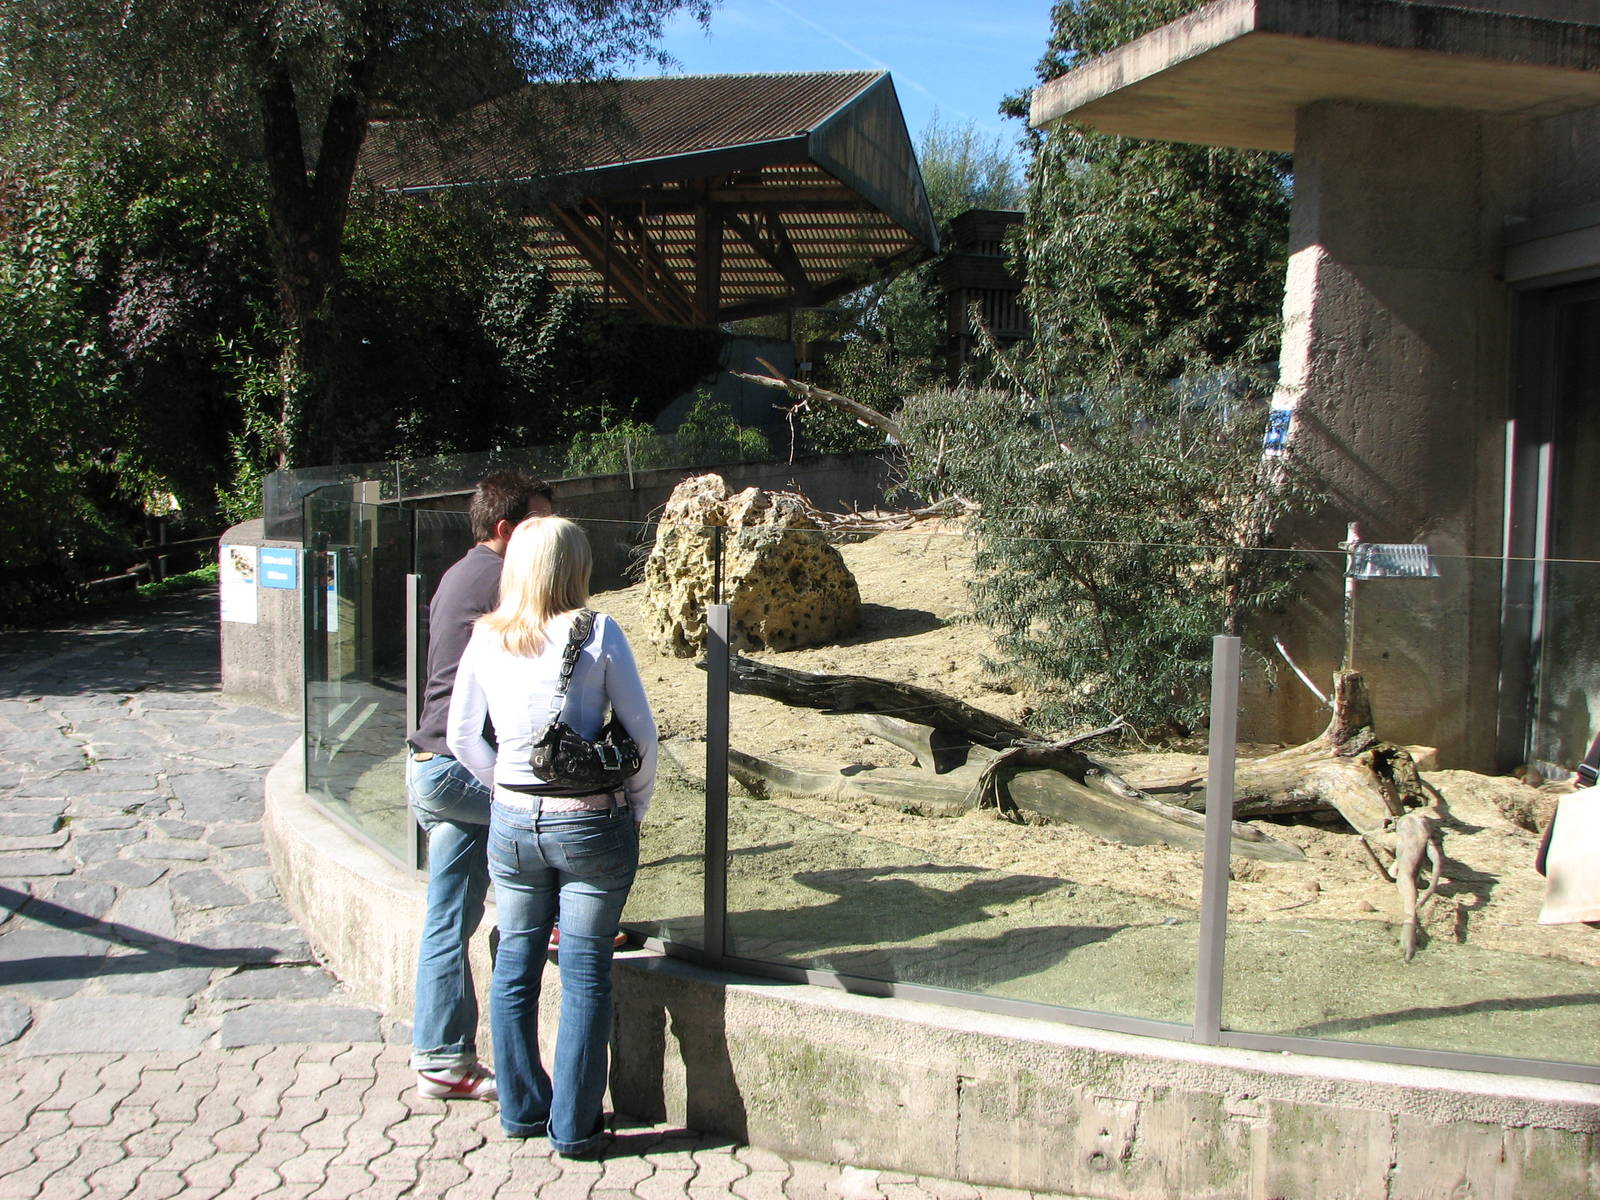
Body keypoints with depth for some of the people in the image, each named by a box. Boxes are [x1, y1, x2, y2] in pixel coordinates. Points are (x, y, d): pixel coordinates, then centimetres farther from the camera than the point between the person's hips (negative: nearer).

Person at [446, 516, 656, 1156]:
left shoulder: (486, 640, -1)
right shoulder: (597, 634, -12)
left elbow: (462, 736, 7)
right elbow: (641, 730, -8)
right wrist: (636, 804, 6)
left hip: (513, 822, 4)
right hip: (592, 823, -3)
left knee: (515, 965, 17)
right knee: (585, 974, 7)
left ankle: (522, 1109, 29)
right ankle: (573, 1126, 16)